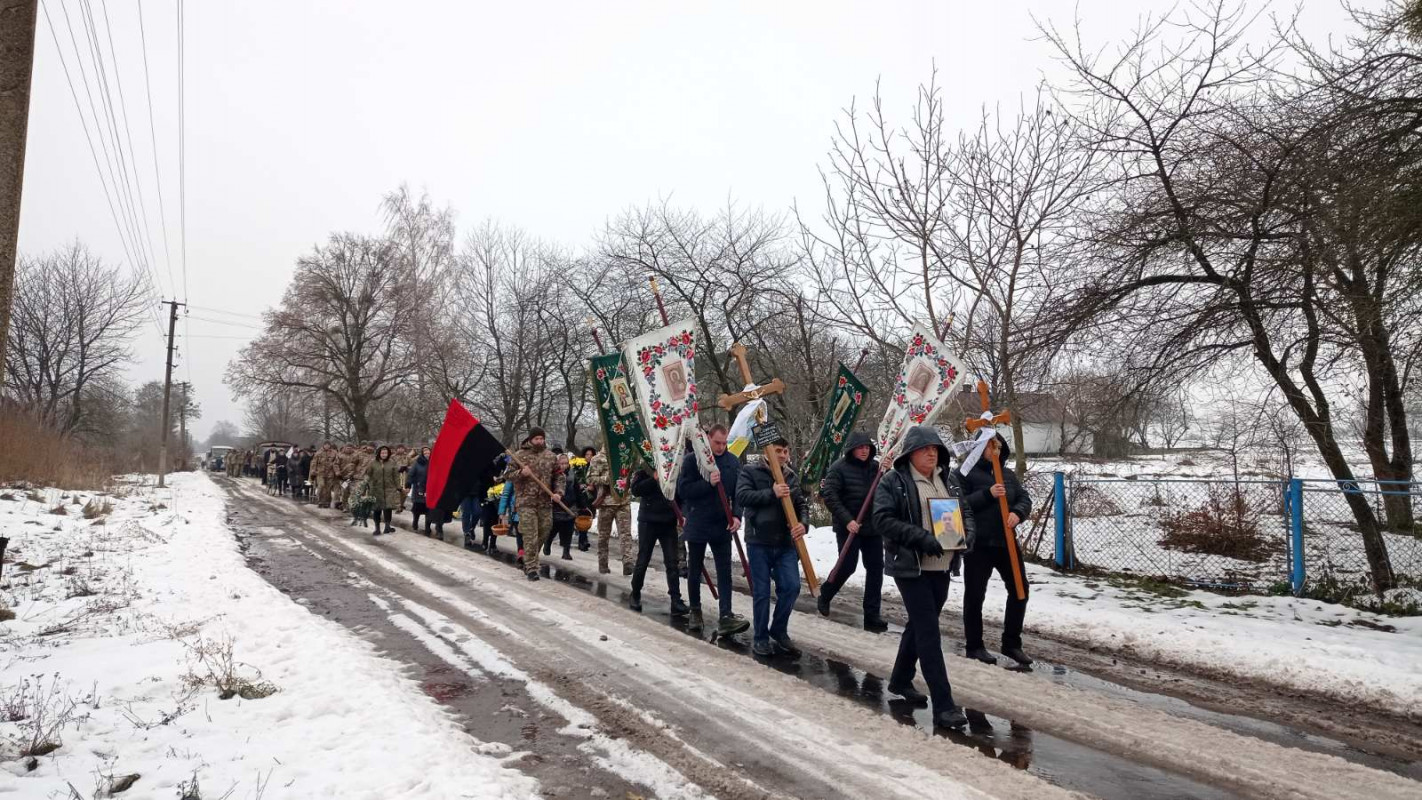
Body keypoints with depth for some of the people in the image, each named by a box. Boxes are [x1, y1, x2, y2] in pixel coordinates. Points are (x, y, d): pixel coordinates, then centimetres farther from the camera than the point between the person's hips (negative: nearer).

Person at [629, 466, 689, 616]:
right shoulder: (645, 469, -3)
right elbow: (635, 489, -13)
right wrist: (654, 479, -22)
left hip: (669, 522, 2)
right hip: (648, 521, -2)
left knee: (672, 563, -1)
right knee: (642, 561, 8)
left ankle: (676, 602, -1)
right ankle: (635, 595, 27)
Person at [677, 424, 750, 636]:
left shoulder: (733, 461, 2)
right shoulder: (692, 459, -7)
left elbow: (739, 492, 2)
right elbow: (682, 490, -12)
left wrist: (736, 515, -14)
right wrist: (708, 483, -24)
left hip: (722, 527, 2)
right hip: (697, 526, -2)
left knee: (724, 572, -4)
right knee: (695, 571, 12)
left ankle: (726, 618, -8)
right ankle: (695, 611, 28)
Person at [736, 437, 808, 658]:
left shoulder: (790, 476, 12)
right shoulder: (750, 471, -2)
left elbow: (801, 504, 12)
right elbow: (741, 496, -15)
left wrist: (803, 523, -8)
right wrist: (771, 494, -22)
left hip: (786, 543, 4)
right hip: (759, 542, -4)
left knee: (791, 586, -3)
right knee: (761, 592, 2)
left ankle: (778, 631, 18)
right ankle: (761, 637, 18)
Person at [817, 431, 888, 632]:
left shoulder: (875, 467, 6)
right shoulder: (839, 468, -7)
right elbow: (829, 495, -11)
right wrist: (847, 520, -17)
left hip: (872, 527, 5)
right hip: (848, 527, -4)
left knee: (875, 568, 2)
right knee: (847, 566, -2)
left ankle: (872, 615, 9)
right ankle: (825, 595, 27)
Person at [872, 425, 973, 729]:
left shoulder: (949, 480, 11)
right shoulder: (893, 481, -9)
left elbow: (964, 512, 19)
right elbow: (883, 520, -15)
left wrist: (967, 531, -3)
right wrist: (921, 537, -24)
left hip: (941, 566, 7)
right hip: (909, 566, -7)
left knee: (920, 625, 19)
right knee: (929, 632, -9)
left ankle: (900, 680, 38)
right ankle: (943, 704, -6)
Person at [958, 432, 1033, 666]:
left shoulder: (1008, 474, 13)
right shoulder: (965, 473, -5)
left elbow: (1025, 498, 9)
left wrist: (1018, 512, -13)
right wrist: (987, 494, -23)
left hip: (1006, 541, 6)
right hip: (977, 543, -6)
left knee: (1020, 588, 7)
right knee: (975, 594, 3)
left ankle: (1011, 643, 20)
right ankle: (974, 646, 15)